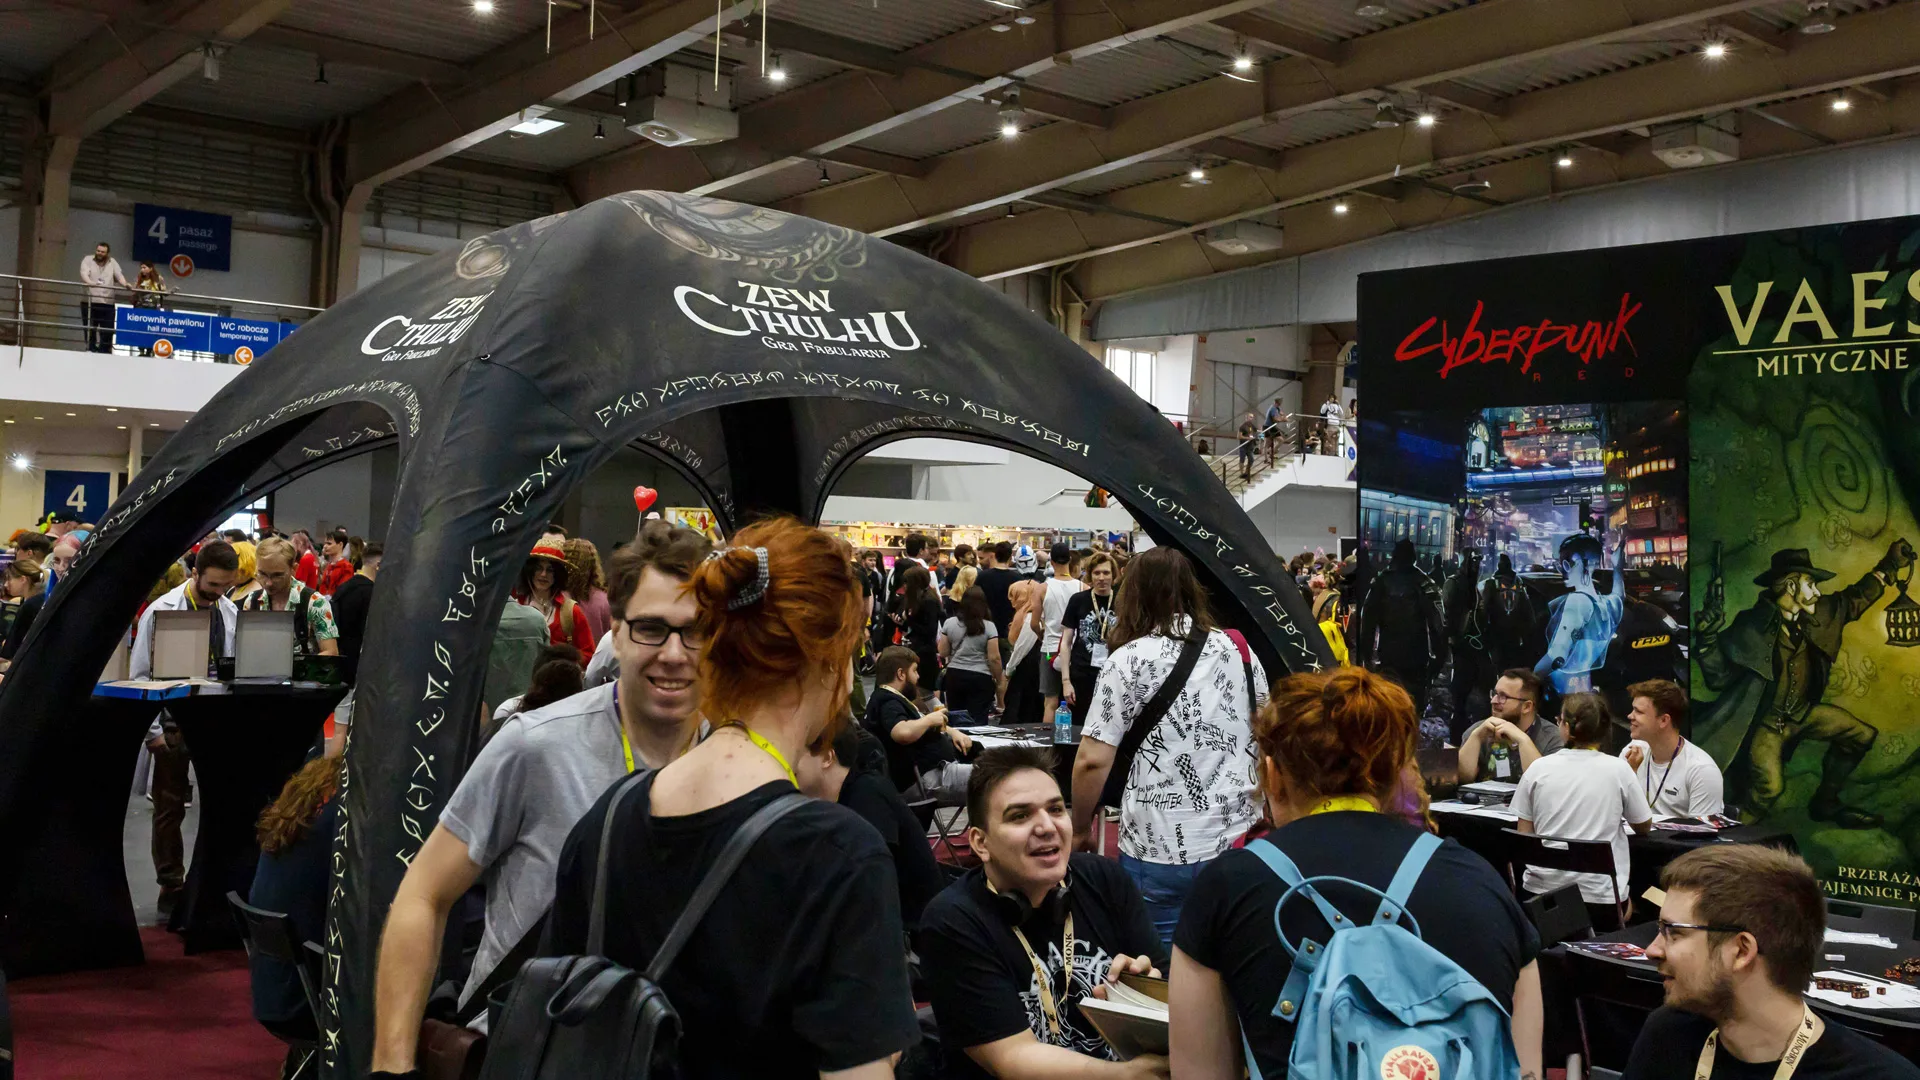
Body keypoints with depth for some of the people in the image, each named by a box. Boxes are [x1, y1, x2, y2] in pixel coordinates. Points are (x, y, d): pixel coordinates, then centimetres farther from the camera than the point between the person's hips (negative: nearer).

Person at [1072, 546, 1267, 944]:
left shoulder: (1129, 660, -7)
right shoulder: (1239, 651, 6)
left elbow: (1093, 760, -11)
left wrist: (1080, 827, 4)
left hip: (1161, 851, -4)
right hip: (1239, 843, 4)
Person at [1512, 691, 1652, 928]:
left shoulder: (1538, 768, 1)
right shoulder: (1617, 769, -5)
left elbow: (1523, 835, 6)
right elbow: (1644, 827, 10)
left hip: (1541, 893, 2)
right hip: (1600, 897, -2)